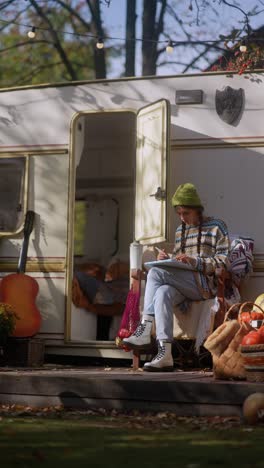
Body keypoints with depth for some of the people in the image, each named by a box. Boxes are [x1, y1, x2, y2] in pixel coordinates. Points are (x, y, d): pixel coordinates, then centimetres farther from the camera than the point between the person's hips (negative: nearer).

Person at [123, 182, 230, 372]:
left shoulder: (216, 226, 7)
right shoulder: (180, 230, 27)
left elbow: (223, 262, -3)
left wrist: (194, 261, -17)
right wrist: (167, 259, 6)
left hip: (204, 285, -5)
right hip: (181, 285, 5)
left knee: (156, 272, -26)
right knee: (162, 292, -33)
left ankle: (145, 328, -27)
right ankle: (165, 354, -44)